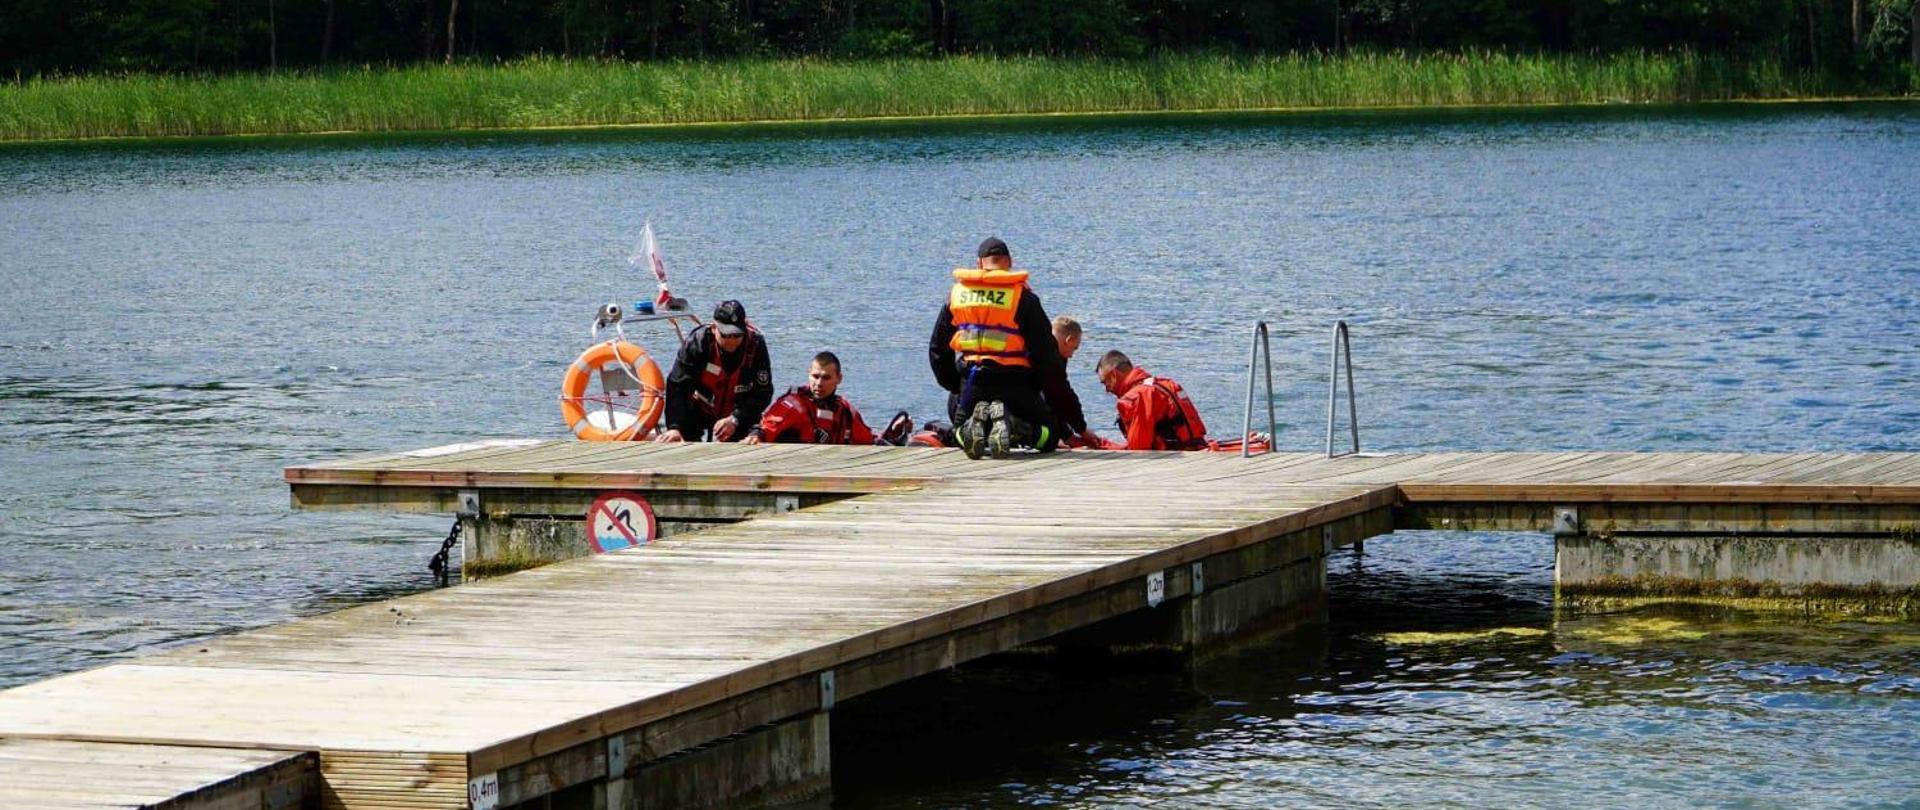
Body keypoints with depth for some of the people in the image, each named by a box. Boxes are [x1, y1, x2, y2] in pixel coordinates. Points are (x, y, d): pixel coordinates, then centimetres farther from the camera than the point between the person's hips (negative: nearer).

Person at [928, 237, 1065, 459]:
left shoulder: (956, 293, 9)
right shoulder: (1023, 296, -2)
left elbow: (937, 349, 16)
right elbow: (1047, 353, -3)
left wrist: (956, 386, 25)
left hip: (971, 383, 3)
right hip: (1013, 385, -3)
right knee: (1048, 435, 11)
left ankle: (972, 425, -11)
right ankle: (1010, 424, -22)